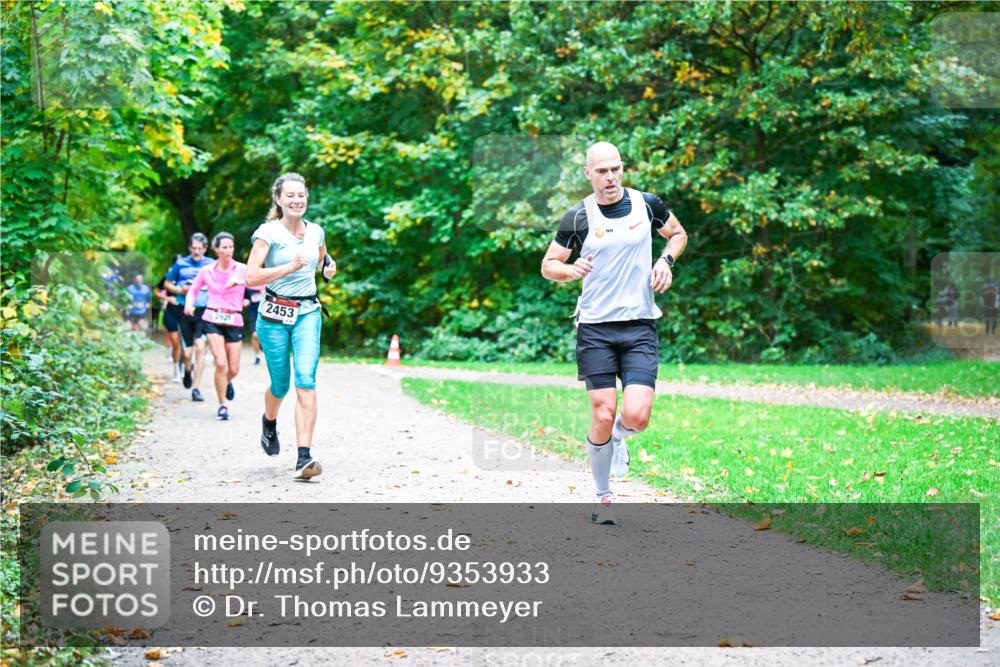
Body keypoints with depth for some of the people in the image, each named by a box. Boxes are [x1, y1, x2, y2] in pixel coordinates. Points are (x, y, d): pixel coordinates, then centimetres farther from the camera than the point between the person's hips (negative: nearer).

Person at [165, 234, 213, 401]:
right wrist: (180, 290, -5)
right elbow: (168, 284, 14)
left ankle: (196, 388, -8)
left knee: (200, 347, -14)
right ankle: (187, 371, 37)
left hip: (203, 312, -1)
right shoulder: (181, 264, 5)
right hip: (184, 311, 1)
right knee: (187, 352, 2)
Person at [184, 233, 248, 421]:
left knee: (234, 369, 5)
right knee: (221, 363, -16)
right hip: (213, 319, -1)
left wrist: (240, 281, -28)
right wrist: (189, 304, -2)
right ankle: (222, 406, -2)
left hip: (234, 321, 1)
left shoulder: (242, 270, 0)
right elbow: (193, 290, 18)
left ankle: (227, 382, 43)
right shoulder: (207, 271, 5)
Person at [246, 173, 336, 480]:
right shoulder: (268, 232, -8)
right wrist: (290, 267, -22)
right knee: (280, 383, 6)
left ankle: (304, 457, -19)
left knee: (306, 380, -15)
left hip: (308, 313, 2)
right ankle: (269, 421, 44)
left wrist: (328, 268, 6)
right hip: (274, 315, -2)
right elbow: (251, 276, -17)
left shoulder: (316, 232, 7)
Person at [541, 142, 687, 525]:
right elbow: (548, 265, 7)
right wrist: (571, 270, -14)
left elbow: (678, 234, 21)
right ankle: (602, 496, 15)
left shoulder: (647, 204, 3)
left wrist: (666, 260, 1)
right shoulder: (578, 217, -1)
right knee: (602, 415, -5)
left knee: (636, 416, -12)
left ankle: (618, 437, 27)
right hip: (595, 328, -1)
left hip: (640, 327, 1)